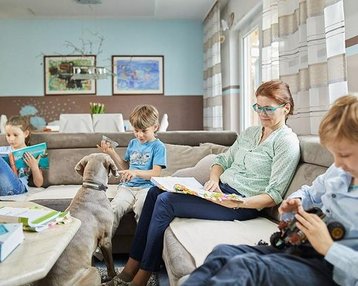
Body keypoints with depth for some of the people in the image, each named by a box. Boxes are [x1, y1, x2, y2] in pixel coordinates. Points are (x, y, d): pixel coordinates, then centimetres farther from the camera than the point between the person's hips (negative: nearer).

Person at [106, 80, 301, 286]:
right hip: (221, 190, 9)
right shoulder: (250, 132, 16)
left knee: (166, 201, -20)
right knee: (156, 191, -5)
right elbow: (223, 160, 19)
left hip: (243, 205, -8)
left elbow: (275, 196, -13)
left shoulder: (287, 142, -7)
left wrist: (241, 203, -27)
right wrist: (214, 179, -3)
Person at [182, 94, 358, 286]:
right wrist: (296, 202, 6)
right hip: (300, 248, 8)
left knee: (243, 266, -30)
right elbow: (311, 193, 28)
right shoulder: (338, 170, 8)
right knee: (223, 252, -12)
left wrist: (328, 246, -23)